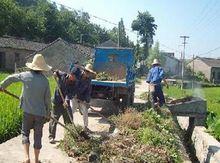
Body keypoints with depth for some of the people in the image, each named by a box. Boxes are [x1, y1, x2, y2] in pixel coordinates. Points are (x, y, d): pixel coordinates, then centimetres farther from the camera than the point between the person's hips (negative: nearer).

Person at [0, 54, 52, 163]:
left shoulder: (26, 75, -6)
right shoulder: (44, 80, -8)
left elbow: (10, 78, 9)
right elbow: (47, 98, -3)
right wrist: (48, 112, 11)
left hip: (28, 111, 0)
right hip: (40, 113, 0)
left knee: (25, 132, 17)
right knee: (38, 135, 11)